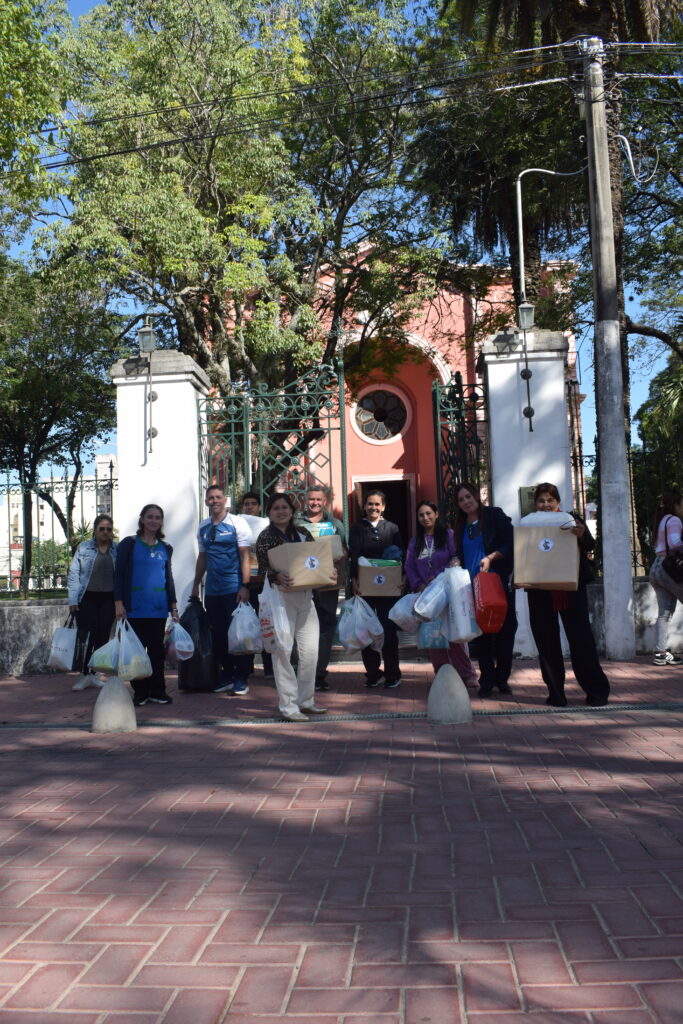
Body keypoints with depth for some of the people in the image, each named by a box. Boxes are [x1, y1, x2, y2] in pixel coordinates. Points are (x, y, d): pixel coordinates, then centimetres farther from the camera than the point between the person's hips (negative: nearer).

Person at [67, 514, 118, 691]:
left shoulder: (118, 550, 5)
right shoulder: (83, 548, 2)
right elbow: (73, 573, 0)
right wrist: (73, 600, -6)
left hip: (108, 599, 2)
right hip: (88, 598, -2)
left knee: (103, 636, 5)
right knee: (88, 636, -6)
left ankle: (94, 674, 17)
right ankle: (84, 675, 5)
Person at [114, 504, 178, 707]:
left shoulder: (165, 548, 13)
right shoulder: (129, 544, 1)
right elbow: (119, 574, -1)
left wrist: (173, 606, 12)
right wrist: (119, 603, -9)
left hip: (158, 608, 3)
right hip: (135, 607, -3)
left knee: (157, 649, 5)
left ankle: (157, 691, 12)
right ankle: (140, 692, 10)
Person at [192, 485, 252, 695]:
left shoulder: (237, 523, -4)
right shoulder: (203, 527, 12)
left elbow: (245, 556, -7)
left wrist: (245, 585, -14)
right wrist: (196, 585, 17)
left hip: (233, 589, -5)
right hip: (212, 590, 5)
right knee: (219, 634, 9)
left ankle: (241, 680, 8)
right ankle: (226, 676, 21)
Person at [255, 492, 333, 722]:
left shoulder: (302, 533, 13)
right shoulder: (265, 537, -1)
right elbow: (263, 569, -11)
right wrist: (277, 576, -31)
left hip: (305, 596, 5)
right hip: (280, 597, -5)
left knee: (310, 649, 6)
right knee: (283, 651, -3)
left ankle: (305, 700, 20)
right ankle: (288, 705, 5)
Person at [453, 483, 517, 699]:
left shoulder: (494, 515, 1)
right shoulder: (461, 526, 14)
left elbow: (510, 543, -6)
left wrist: (490, 557, -17)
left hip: (499, 583, -3)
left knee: (504, 630, 1)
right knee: (481, 633, 2)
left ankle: (502, 678, 15)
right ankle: (487, 682, 8)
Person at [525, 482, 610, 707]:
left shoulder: (571, 519, 4)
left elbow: (590, 545, -7)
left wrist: (582, 534, -29)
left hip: (571, 587, -1)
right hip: (540, 590, 2)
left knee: (581, 637, -1)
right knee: (547, 641, 4)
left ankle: (596, 691, 8)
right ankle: (555, 693, 13)